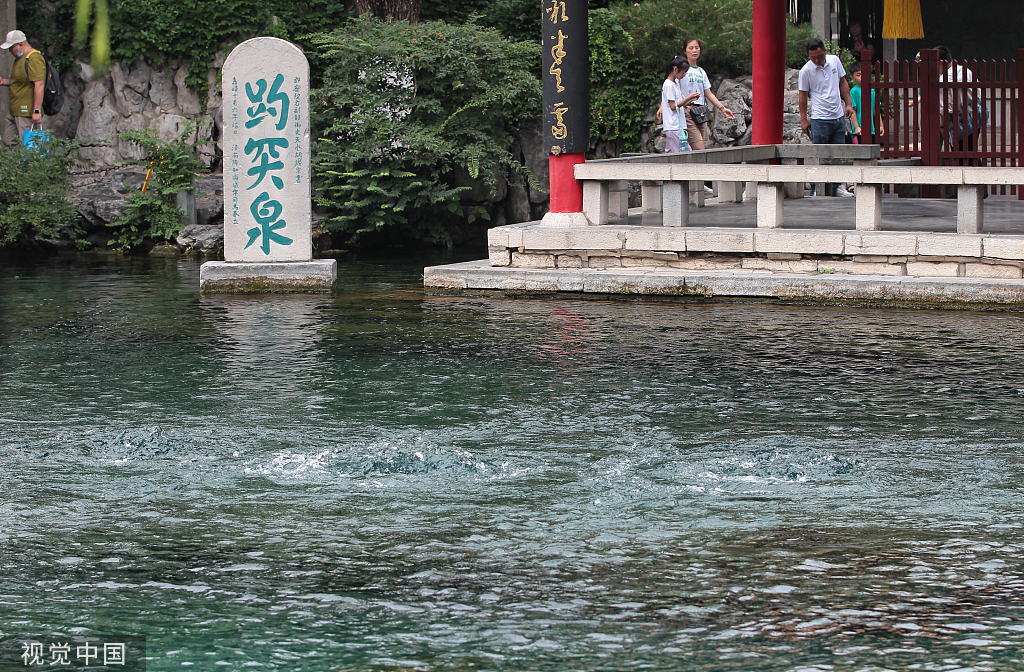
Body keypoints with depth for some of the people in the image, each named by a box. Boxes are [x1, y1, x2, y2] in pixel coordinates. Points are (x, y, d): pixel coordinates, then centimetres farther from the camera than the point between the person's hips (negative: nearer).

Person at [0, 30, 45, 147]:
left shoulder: (34, 59, -17)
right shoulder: (19, 58, 17)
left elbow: (39, 85, -23)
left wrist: (37, 111, -26)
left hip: (27, 112, -11)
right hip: (14, 111, 11)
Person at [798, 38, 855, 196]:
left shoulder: (835, 61, 4)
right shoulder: (806, 71, -8)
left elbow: (843, 82, 16)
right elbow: (803, 95, -3)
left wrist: (848, 104, 11)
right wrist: (804, 119, -5)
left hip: (839, 116, 5)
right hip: (820, 119, -5)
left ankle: (837, 186, 15)